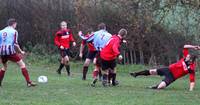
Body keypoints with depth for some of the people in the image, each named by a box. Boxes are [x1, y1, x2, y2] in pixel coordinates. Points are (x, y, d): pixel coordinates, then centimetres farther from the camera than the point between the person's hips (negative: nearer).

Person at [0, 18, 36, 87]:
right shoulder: (14, 31, 0)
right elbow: (15, 44, -8)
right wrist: (21, 52, 4)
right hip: (10, 51, -5)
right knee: (22, 64, 2)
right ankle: (29, 82, -8)